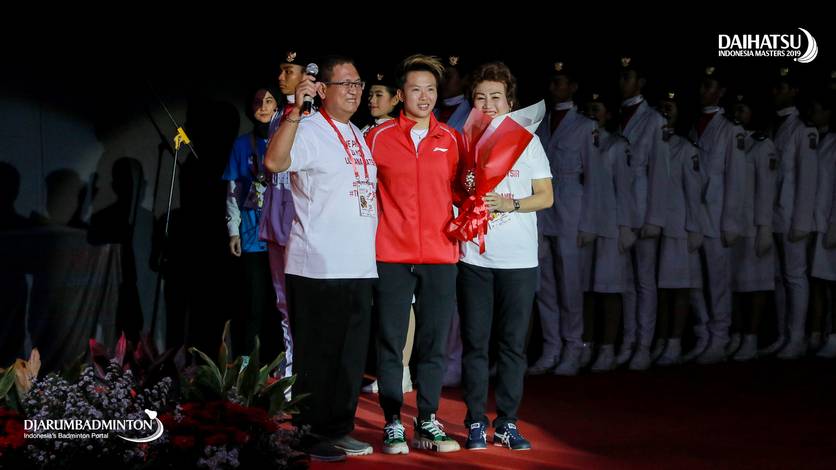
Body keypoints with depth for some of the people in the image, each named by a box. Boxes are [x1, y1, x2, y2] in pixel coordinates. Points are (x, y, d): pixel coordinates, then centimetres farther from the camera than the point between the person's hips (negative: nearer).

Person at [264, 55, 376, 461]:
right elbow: (274, 161, -29)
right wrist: (295, 109, -35)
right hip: (318, 267, -8)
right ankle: (310, 435, 9)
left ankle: (338, 429, 23)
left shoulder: (359, 137, 17)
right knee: (317, 354, -1)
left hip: (359, 267, 8)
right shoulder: (309, 130, -9)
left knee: (351, 354, 13)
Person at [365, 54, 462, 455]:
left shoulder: (450, 140, 9)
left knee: (433, 343, 6)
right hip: (391, 255, -2)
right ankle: (393, 424, 11)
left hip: (440, 255, 2)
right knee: (390, 342, 2)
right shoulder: (378, 137, 2)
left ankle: (427, 422, 15)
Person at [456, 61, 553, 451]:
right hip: (474, 256, 0)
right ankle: (475, 422, 11)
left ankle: (507, 422, 12)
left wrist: (510, 204, -12)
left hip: (519, 258, 0)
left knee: (513, 343, 4)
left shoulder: (527, 140, 6)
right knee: (474, 342, 2)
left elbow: (545, 197, 4)